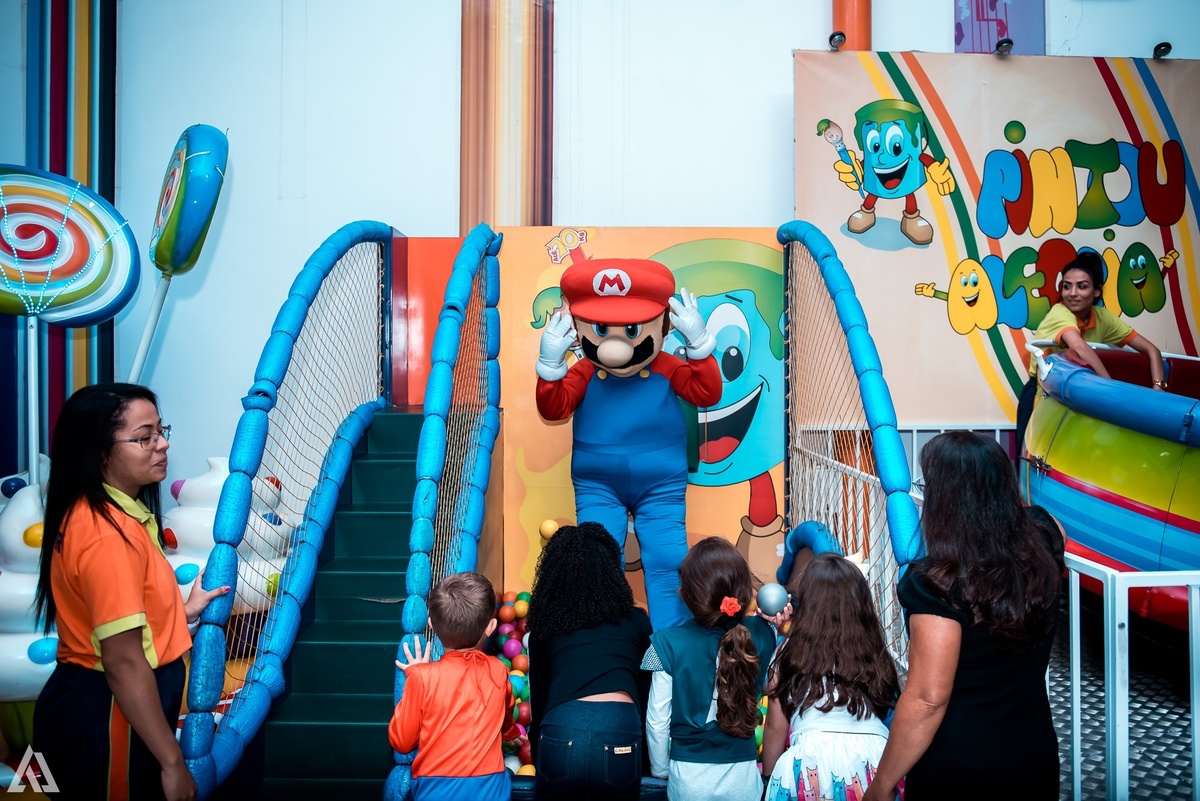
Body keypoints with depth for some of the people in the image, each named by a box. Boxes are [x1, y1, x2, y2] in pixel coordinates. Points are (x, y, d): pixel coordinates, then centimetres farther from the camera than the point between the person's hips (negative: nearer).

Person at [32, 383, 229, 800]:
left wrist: (184, 612, 12)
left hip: (92, 706, 9)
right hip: (104, 721, -9)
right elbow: (124, 662, -26)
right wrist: (173, 762, -21)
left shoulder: (101, 513, 6)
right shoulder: (109, 533, -24)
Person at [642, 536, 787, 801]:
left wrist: (661, 770, 6)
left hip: (689, 778, -2)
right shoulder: (761, 636, -9)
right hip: (744, 778, 2)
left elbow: (657, 720, -10)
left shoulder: (668, 644, -17)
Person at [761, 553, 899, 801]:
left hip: (814, 762, -3)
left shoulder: (792, 652, 10)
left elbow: (775, 730, 14)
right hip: (877, 763, 3)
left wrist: (768, 777, 25)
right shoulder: (876, 653, 16)